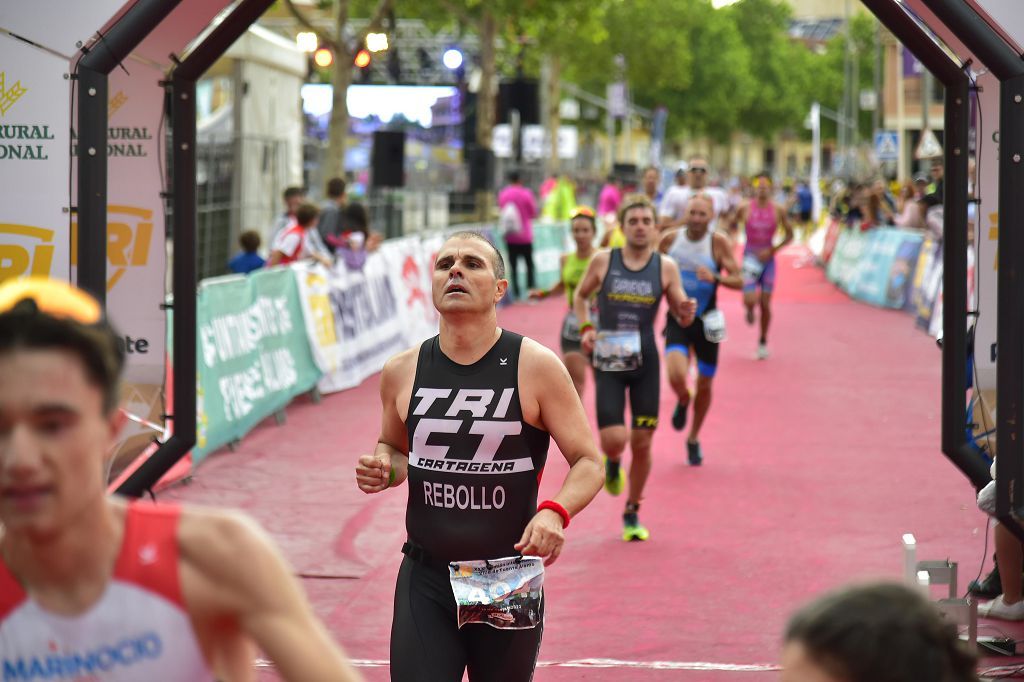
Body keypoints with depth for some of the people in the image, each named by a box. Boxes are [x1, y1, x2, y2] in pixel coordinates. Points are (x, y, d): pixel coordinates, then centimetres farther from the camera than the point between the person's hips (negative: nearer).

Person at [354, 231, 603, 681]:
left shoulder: (535, 366, -6)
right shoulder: (402, 372, 2)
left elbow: (587, 462, -3)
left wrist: (556, 511, -23)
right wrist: (383, 469, -3)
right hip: (426, 580, 1)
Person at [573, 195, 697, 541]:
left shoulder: (666, 267, -1)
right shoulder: (603, 261, -3)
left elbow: (681, 317, 5)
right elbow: (580, 296, 13)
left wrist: (687, 312, -19)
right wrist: (586, 328, -3)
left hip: (646, 362, 1)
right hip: (608, 361, -1)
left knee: (642, 444, 4)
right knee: (614, 440, -14)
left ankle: (632, 513, 24)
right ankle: (613, 463, 25)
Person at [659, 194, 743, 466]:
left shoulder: (719, 243, -11)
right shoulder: (670, 239, -4)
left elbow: (739, 281, -15)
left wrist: (714, 277, -32)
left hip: (706, 321, 0)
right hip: (677, 319, 0)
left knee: (704, 384, 10)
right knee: (677, 377, -22)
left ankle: (693, 439, 34)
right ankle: (683, 402, 17)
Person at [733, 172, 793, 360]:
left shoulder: (778, 211, -5)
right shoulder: (745, 209, -6)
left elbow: (789, 235, 4)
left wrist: (773, 250, -8)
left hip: (767, 258, 1)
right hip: (749, 258, -1)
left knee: (765, 303, 3)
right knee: (750, 300, -15)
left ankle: (763, 341, 20)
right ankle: (750, 310, 25)